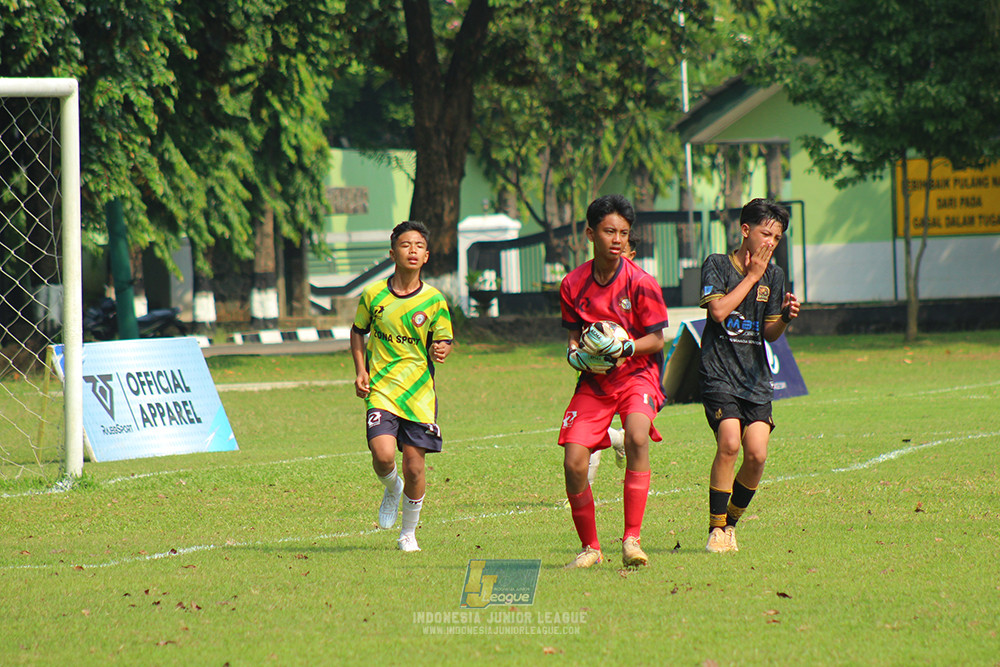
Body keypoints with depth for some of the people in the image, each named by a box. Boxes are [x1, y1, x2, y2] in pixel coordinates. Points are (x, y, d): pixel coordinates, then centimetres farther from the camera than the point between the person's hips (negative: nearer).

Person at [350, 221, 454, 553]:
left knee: (414, 466, -1)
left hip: (419, 394, 0)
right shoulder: (374, 295, 0)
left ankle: (408, 534, 20)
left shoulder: (434, 300, -1)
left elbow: (444, 342, 6)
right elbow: (358, 331, 16)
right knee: (383, 456, -20)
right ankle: (391, 488, 17)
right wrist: (360, 371, 4)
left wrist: (440, 351, -19)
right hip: (381, 391, 0)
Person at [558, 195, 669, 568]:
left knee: (637, 436, -32)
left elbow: (656, 340, -6)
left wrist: (625, 348, -24)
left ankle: (632, 539, -27)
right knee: (573, 464, -10)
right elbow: (575, 337, 10)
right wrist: (577, 355, -12)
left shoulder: (640, 283, -10)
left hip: (637, 375, -3)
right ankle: (589, 548, 12)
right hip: (593, 381, 3)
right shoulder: (573, 284, 0)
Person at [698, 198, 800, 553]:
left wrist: (786, 316, -7)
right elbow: (719, 311, -15)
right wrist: (752, 276, -8)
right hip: (719, 373, -4)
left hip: (756, 379, 4)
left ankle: (731, 522, 13)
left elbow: (770, 333, 15)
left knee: (757, 454, -9)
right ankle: (716, 528, -12)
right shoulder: (717, 265, 0)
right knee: (730, 443, -23)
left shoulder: (774, 275, 13)